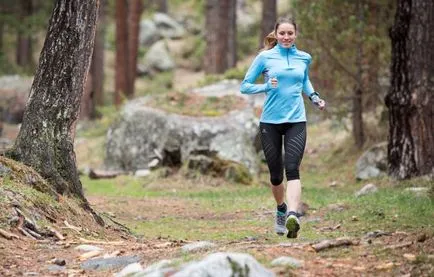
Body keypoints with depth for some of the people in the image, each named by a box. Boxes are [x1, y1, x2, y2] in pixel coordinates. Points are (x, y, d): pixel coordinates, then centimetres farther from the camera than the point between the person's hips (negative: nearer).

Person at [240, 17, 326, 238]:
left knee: (292, 169, -17)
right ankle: (281, 210, 35)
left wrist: (314, 97, 12)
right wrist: (266, 87, -15)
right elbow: (245, 86, 2)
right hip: (270, 121, 0)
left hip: (296, 121, 1)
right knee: (275, 173, 7)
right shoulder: (265, 57, 0)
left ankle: (292, 215, -33)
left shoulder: (304, 58, 9)